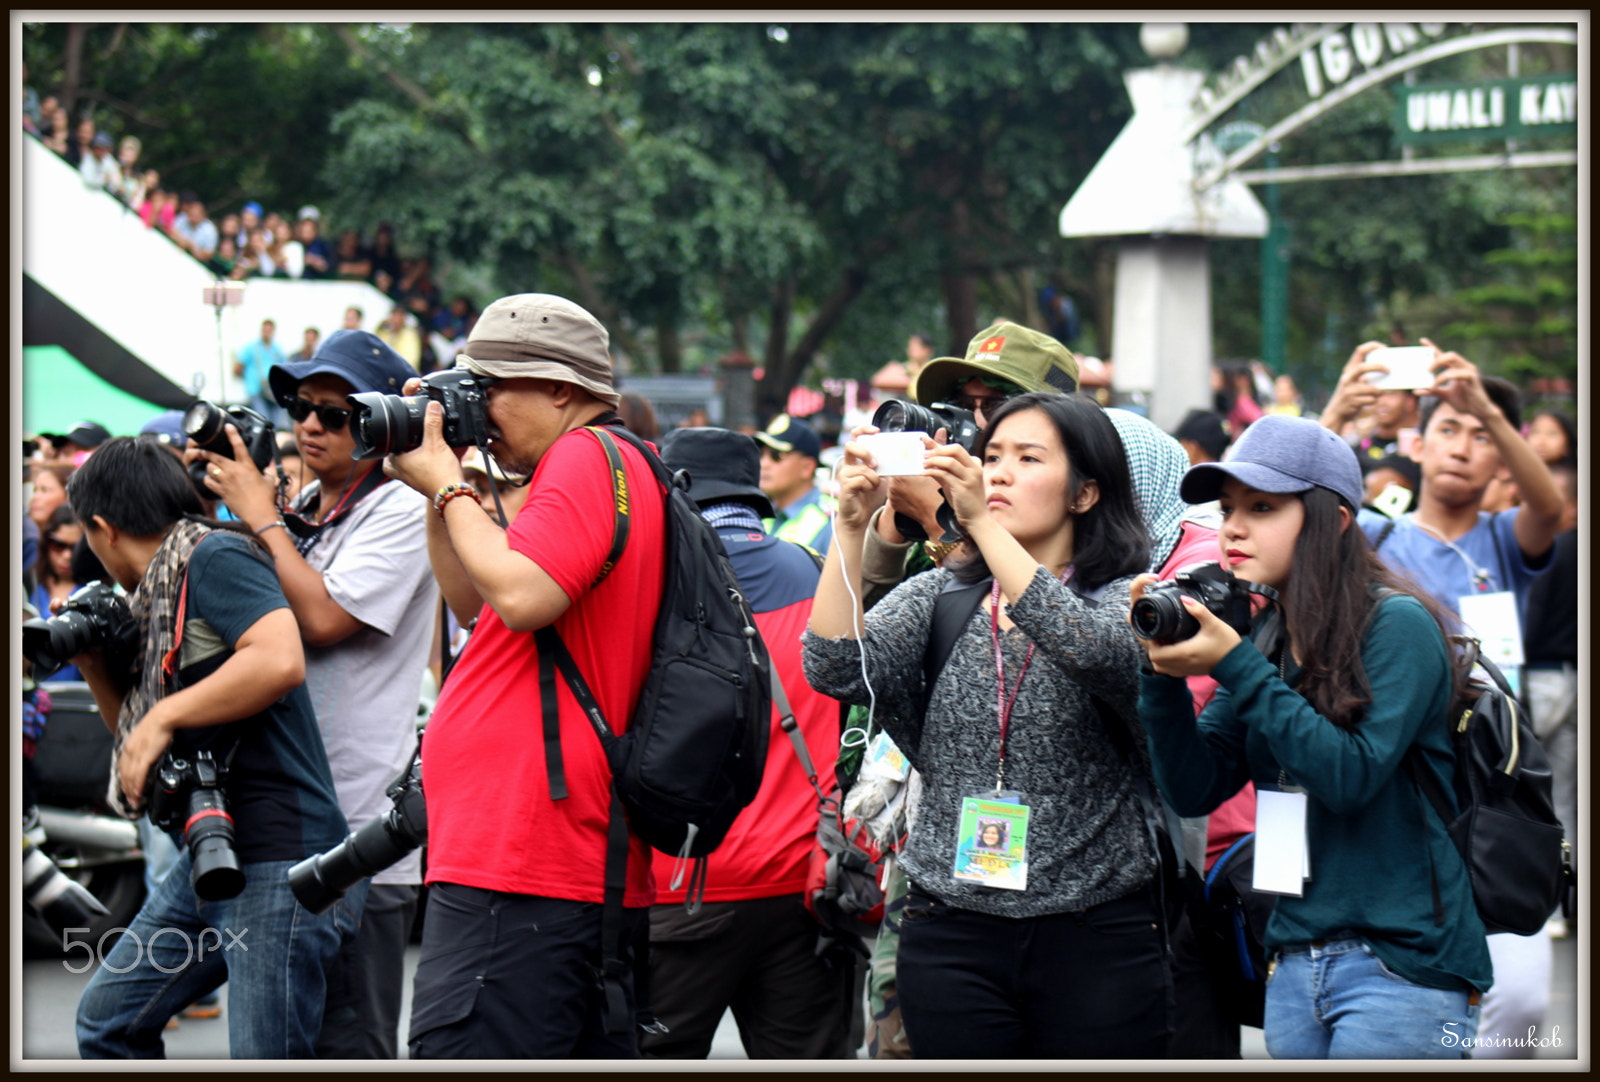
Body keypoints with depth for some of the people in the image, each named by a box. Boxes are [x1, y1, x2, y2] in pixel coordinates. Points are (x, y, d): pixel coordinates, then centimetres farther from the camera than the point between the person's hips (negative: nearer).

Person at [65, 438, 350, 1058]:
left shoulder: (213, 557, -9)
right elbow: (139, 737, 27)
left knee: (263, 1058, -11)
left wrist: (165, 716, -20)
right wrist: (94, 667, 11)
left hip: (278, 855, -10)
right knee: (108, 1018, 16)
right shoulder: (154, 594, 18)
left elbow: (280, 659, -27)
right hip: (211, 855, 10)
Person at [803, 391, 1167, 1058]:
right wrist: (852, 527, -15)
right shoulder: (938, 597, 10)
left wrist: (982, 522, -26)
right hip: (954, 937, 2)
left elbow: (1095, 652, -23)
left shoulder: (1129, 601, 1)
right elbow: (836, 670, -6)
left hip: (1098, 935, -2)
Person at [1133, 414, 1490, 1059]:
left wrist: (1235, 668, -20)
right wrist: (1165, 672, -9)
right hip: (1295, 963, 7)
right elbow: (1193, 792, 5)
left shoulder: (1399, 625, -9)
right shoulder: (1266, 642, 9)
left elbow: (1352, 777, -18)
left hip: (1400, 963, -7)